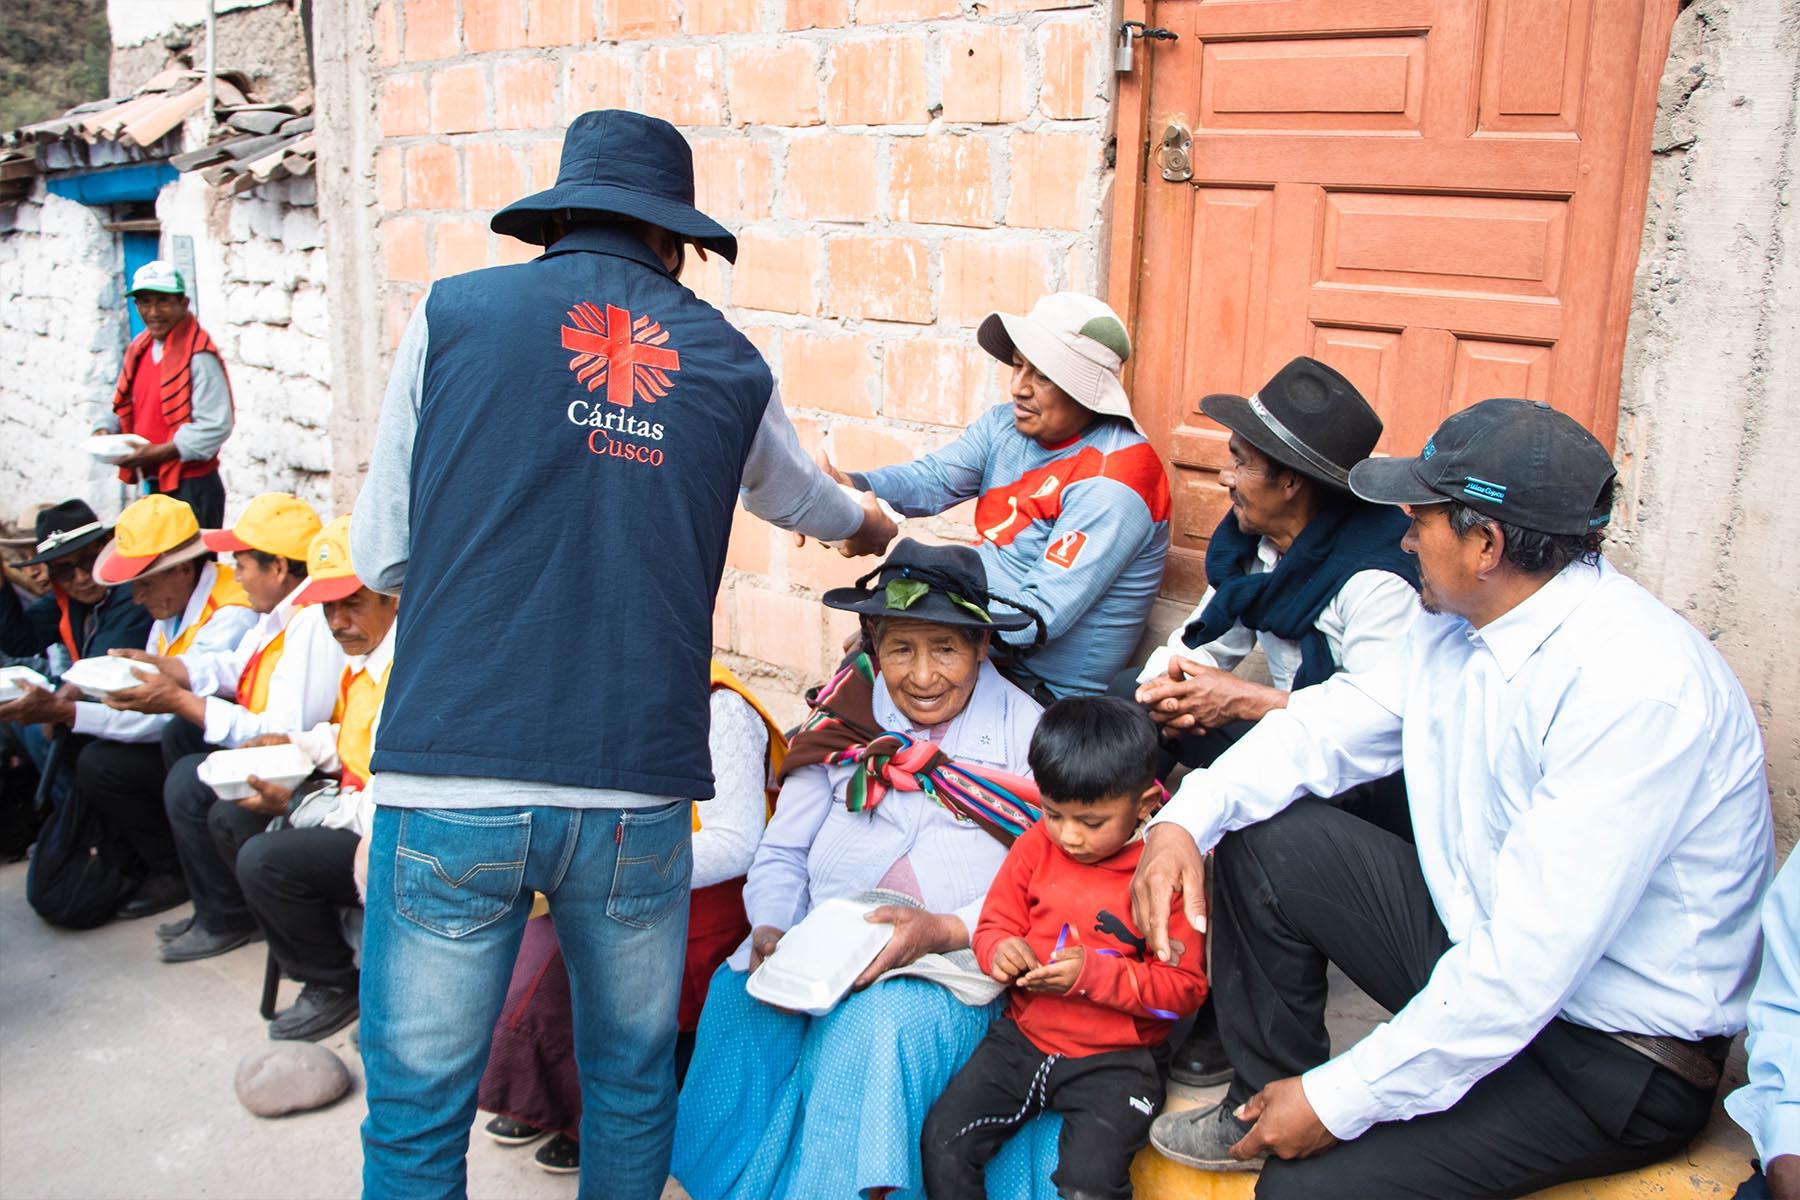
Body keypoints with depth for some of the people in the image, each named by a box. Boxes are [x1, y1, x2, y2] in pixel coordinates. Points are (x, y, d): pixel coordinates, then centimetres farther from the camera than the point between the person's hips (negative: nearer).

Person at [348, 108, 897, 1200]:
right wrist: (866, 520, 53)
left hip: (452, 781, -1)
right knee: (632, 1080, 22)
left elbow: (381, 554, 6)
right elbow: (801, 497, 30)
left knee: (418, 1108, 12)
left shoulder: (454, 315, 2)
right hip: (637, 792, 2)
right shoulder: (727, 363, 8)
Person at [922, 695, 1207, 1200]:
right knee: (942, 1140, -9)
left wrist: (1094, 974, -22)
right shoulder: (1036, 846, 2)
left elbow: (1185, 987, -10)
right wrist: (998, 950, -13)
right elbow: (995, 922, 12)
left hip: (1114, 1061, -4)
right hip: (1023, 1036, 5)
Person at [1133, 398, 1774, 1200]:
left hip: (1618, 1058, -8)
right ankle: (1266, 1103, 14)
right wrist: (1188, 817, -12)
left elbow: (1535, 959, -31)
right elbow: (1333, 725, 7)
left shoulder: (1638, 686, -29)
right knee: (1263, 840, 0)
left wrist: (1340, 1099, -23)